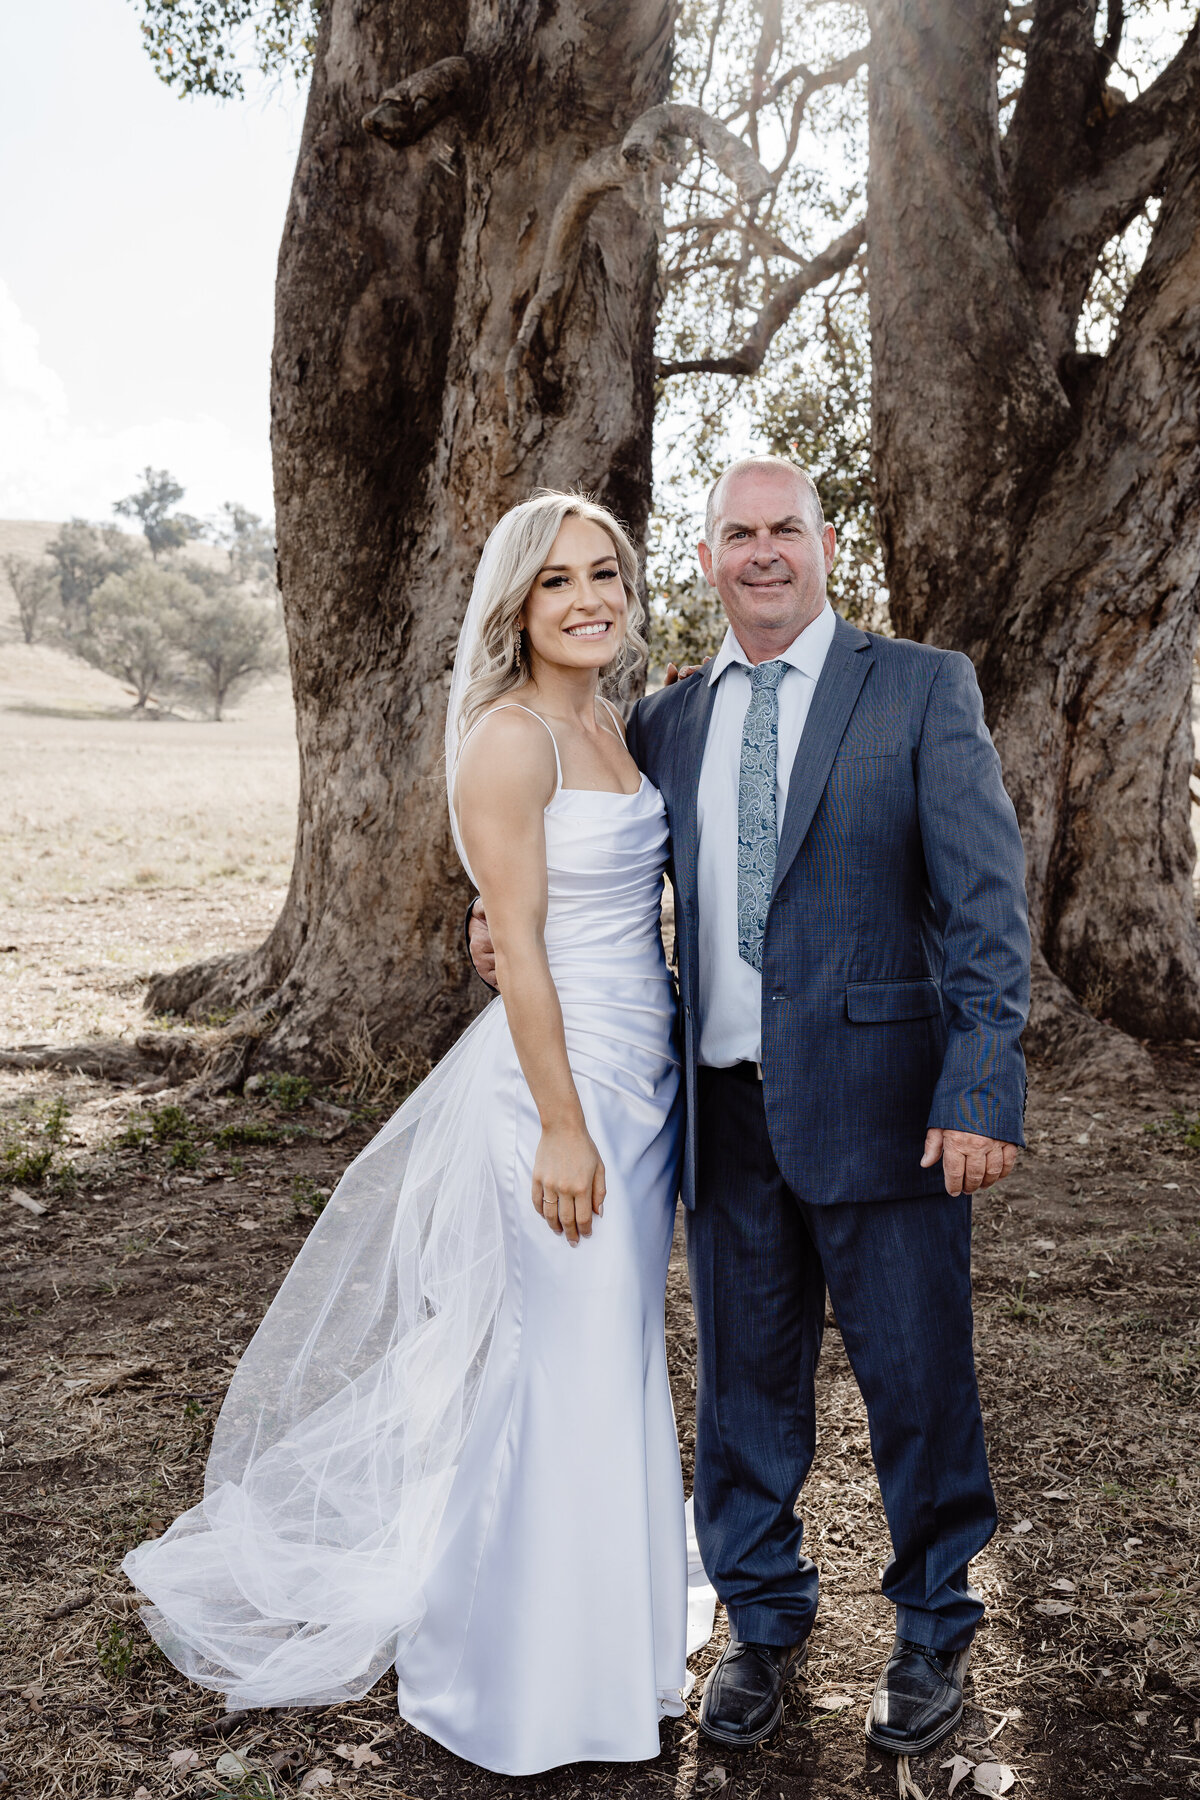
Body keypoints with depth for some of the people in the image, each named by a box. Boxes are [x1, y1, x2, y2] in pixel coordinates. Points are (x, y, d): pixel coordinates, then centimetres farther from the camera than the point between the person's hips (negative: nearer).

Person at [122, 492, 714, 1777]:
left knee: (621, 1358, 18)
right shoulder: (509, 739, -15)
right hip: (557, 1078, -9)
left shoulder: (606, 726, 12)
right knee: (556, 1370, 2)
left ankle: (605, 1623, 37)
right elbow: (518, 947, -18)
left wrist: (636, 1102, 16)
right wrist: (563, 1127, -19)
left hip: (638, 1075, 9)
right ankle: (530, 1684, 22)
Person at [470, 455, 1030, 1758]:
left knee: (915, 1379, 9)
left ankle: (935, 1627, 33)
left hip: (879, 1099, -3)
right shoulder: (665, 723, 10)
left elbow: (986, 903, -8)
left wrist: (979, 1094, -16)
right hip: (727, 1108, 4)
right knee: (744, 1381, 14)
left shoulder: (923, 690, -2)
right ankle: (764, 1618, 36)